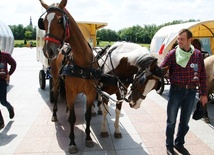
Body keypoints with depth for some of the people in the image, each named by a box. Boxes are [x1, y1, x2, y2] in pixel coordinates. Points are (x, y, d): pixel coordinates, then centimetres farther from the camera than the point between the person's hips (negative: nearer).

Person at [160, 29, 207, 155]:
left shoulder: (198, 55, 0)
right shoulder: (173, 54, -8)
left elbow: (202, 75, 5)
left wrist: (203, 93, 5)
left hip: (191, 92, 3)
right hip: (176, 90, -2)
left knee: (185, 121, 16)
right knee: (171, 120, 8)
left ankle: (179, 144, 35)